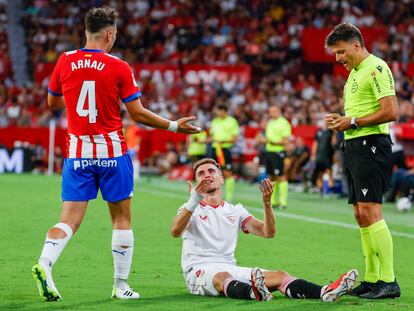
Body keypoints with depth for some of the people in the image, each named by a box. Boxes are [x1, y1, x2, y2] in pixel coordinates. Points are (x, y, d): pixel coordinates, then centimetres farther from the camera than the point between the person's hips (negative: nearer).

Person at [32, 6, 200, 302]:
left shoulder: (65, 61, 1)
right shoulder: (119, 68, -7)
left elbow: (53, 102, 16)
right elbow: (138, 114, -6)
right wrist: (174, 126, 6)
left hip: (77, 153, 2)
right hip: (112, 153, -2)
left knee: (69, 220, 1)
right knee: (122, 219, 10)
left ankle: (44, 264, -24)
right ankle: (121, 285, 13)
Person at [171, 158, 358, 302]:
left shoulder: (235, 211, 19)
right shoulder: (191, 209, 7)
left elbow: (268, 232, 7)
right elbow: (175, 231, -16)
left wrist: (267, 203, -10)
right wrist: (194, 201, -30)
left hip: (230, 269, 4)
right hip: (198, 271, -4)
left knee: (278, 275, -21)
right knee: (222, 277, -41)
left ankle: (324, 292, -46)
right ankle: (252, 293, -75)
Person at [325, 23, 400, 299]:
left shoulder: (376, 68, -10)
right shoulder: (354, 72, 20)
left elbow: (391, 112, -19)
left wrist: (353, 122, -14)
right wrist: (341, 121, 8)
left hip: (372, 144, -10)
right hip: (354, 146, 10)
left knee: (369, 211, -15)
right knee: (361, 214, 9)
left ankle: (389, 282, -14)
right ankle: (372, 279, 14)